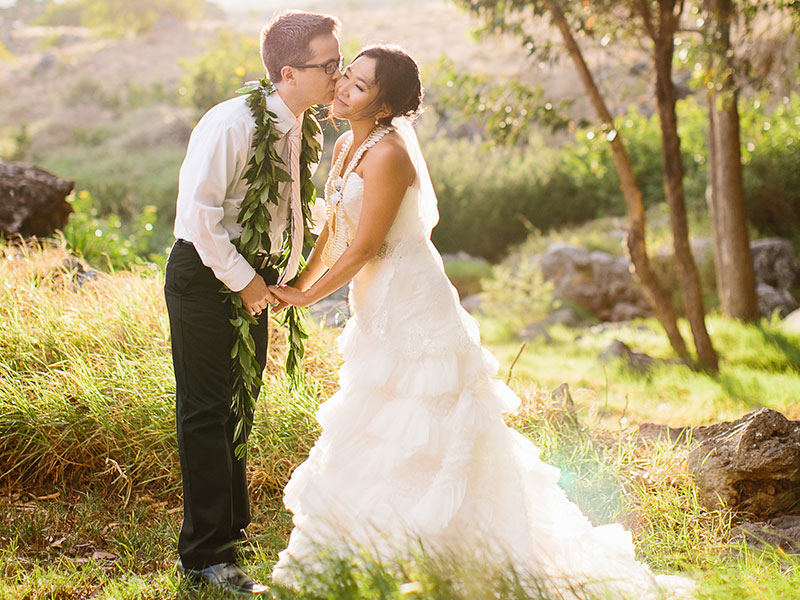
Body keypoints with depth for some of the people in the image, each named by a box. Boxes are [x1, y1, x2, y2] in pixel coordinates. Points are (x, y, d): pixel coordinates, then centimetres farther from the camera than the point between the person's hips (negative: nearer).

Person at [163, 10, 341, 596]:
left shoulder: (299, 129, 4)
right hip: (205, 277, -8)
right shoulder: (233, 122, -22)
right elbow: (198, 209, -25)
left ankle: (229, 524, 34)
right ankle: (207, 553, 8)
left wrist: (283, 276, 8)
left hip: (253, 277, 8)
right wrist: (242, 279, -18)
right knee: (206, 412, -1)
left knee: (236, 408, 18)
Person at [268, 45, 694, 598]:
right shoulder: (347, 146, 7)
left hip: (412, 311, -10)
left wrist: (308, 296, -8)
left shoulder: (387, 153, -21)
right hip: (382, 311, 10)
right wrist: (299, 283, 13)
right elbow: (335, 229, 17)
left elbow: (366, 246, -19)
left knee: (410, 448, -3)